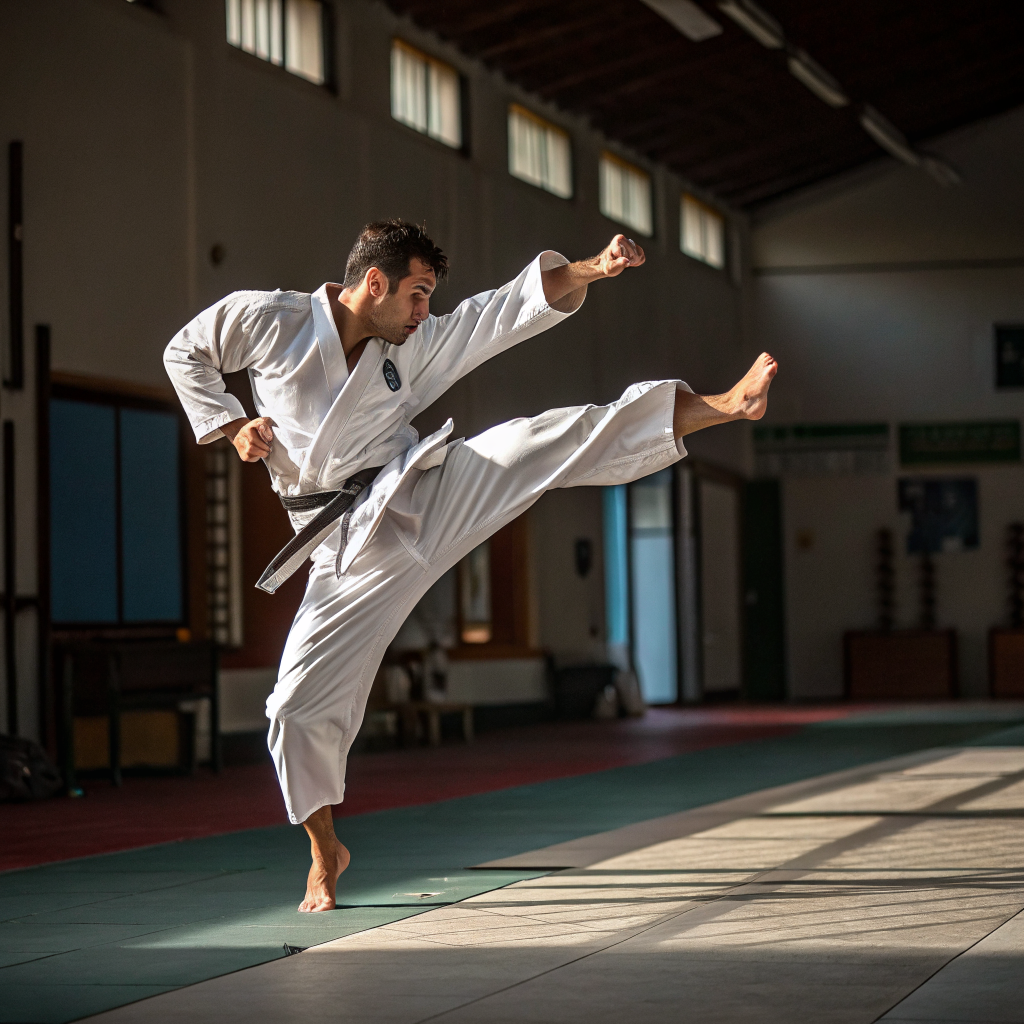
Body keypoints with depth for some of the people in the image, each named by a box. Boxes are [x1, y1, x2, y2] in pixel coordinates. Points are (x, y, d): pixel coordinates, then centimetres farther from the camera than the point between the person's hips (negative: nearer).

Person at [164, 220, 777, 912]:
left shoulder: (420, 347, 6)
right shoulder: (267, 321, -1)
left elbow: (517, 308, 2)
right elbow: (185, 353, 12)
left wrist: (593, 268, -11)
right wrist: (230, 426, -1)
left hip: (427, 496, 1)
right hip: (354, 542, -1)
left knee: (553, 442, -15)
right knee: (302, 704, -3)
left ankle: (726, 405, -19)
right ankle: (325, 854, 16)